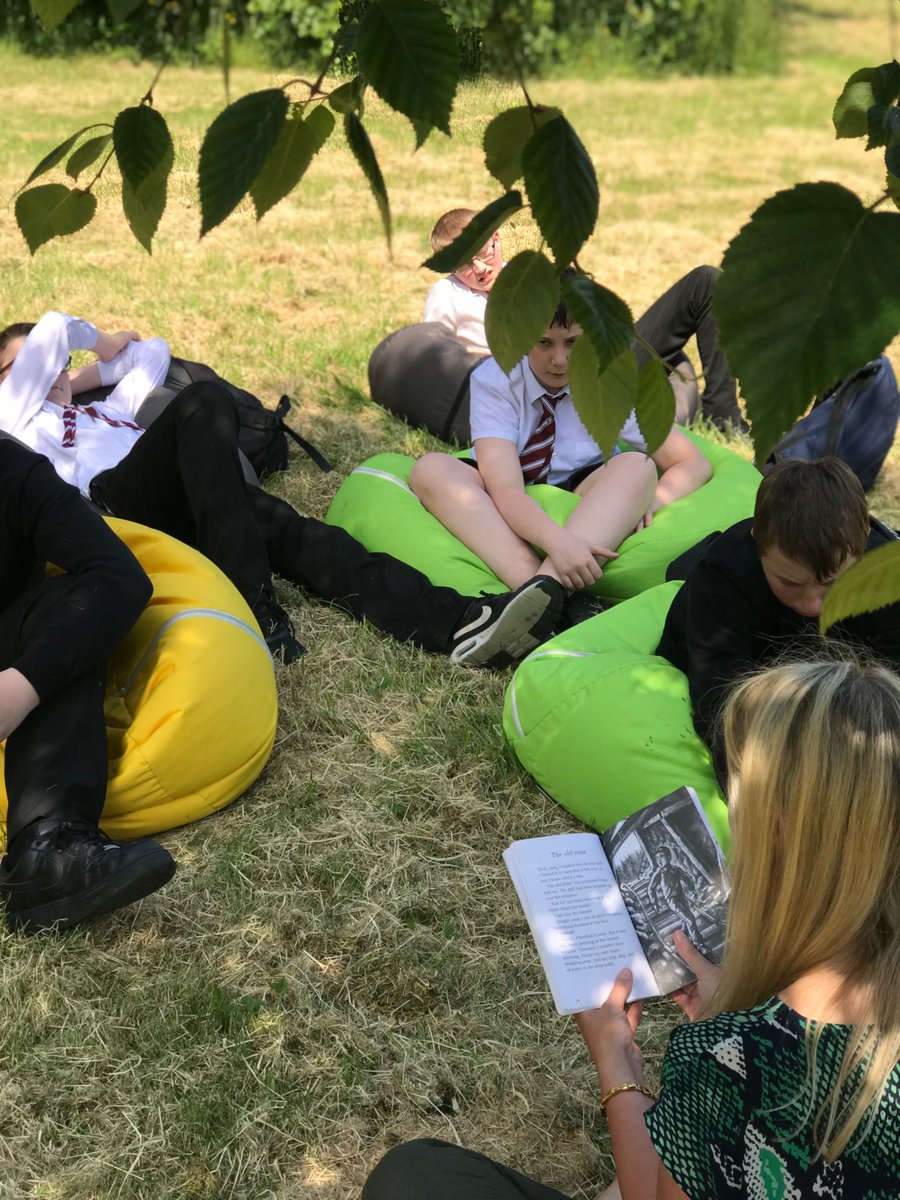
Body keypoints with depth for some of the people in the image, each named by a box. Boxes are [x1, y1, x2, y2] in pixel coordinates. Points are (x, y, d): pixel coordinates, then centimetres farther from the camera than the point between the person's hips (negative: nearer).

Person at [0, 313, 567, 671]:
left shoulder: (106, 410, 43)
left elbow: (153, 350, 46)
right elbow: (53, 330, 12)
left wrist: (79, 377, 43)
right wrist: (103, 342, 30)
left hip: (181, 511, 5)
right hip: (107, 505, -5)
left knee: (285, 529, -26)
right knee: (205, 402, -29)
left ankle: (462, 622, -50)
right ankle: (252, 603, -41)